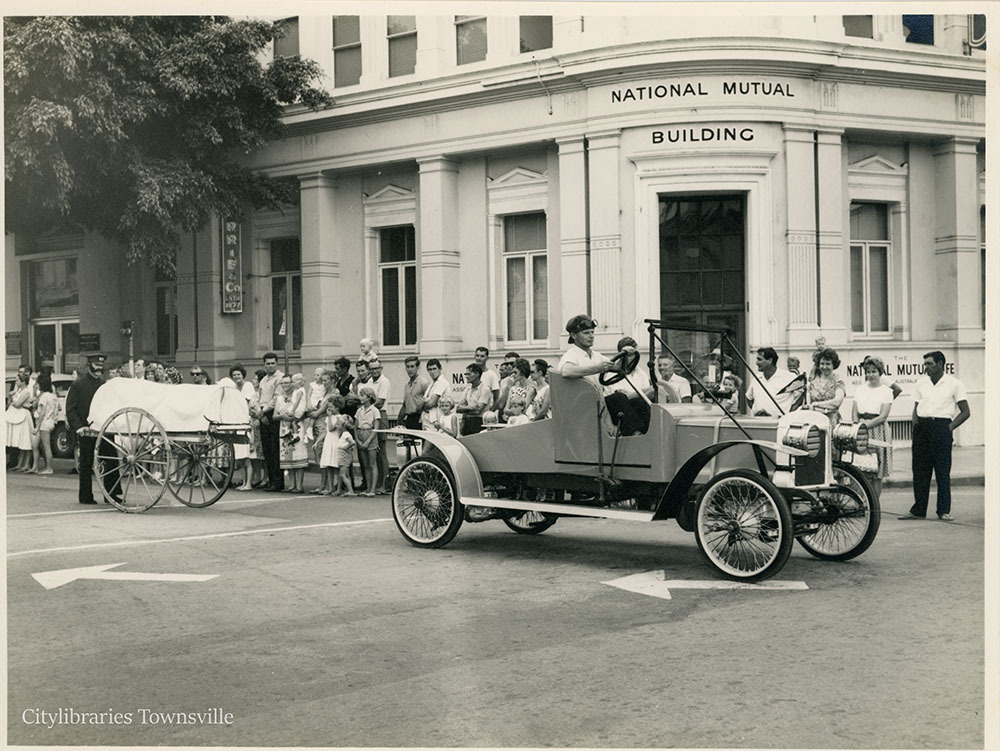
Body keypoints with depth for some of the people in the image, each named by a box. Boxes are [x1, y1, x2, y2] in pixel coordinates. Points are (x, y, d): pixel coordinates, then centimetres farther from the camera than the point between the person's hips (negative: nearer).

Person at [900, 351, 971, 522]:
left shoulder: (954, 384, 1)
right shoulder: (921, 383, 13)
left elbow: (965, 412, 2)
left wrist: (950, 428, -7)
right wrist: (916, 427, 5)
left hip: (941, 427, -4)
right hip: (922, 429, 4)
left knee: (943, 471, -3)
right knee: (920, 470, 3)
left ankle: (944, 511, 4)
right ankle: (918, 510, 9)